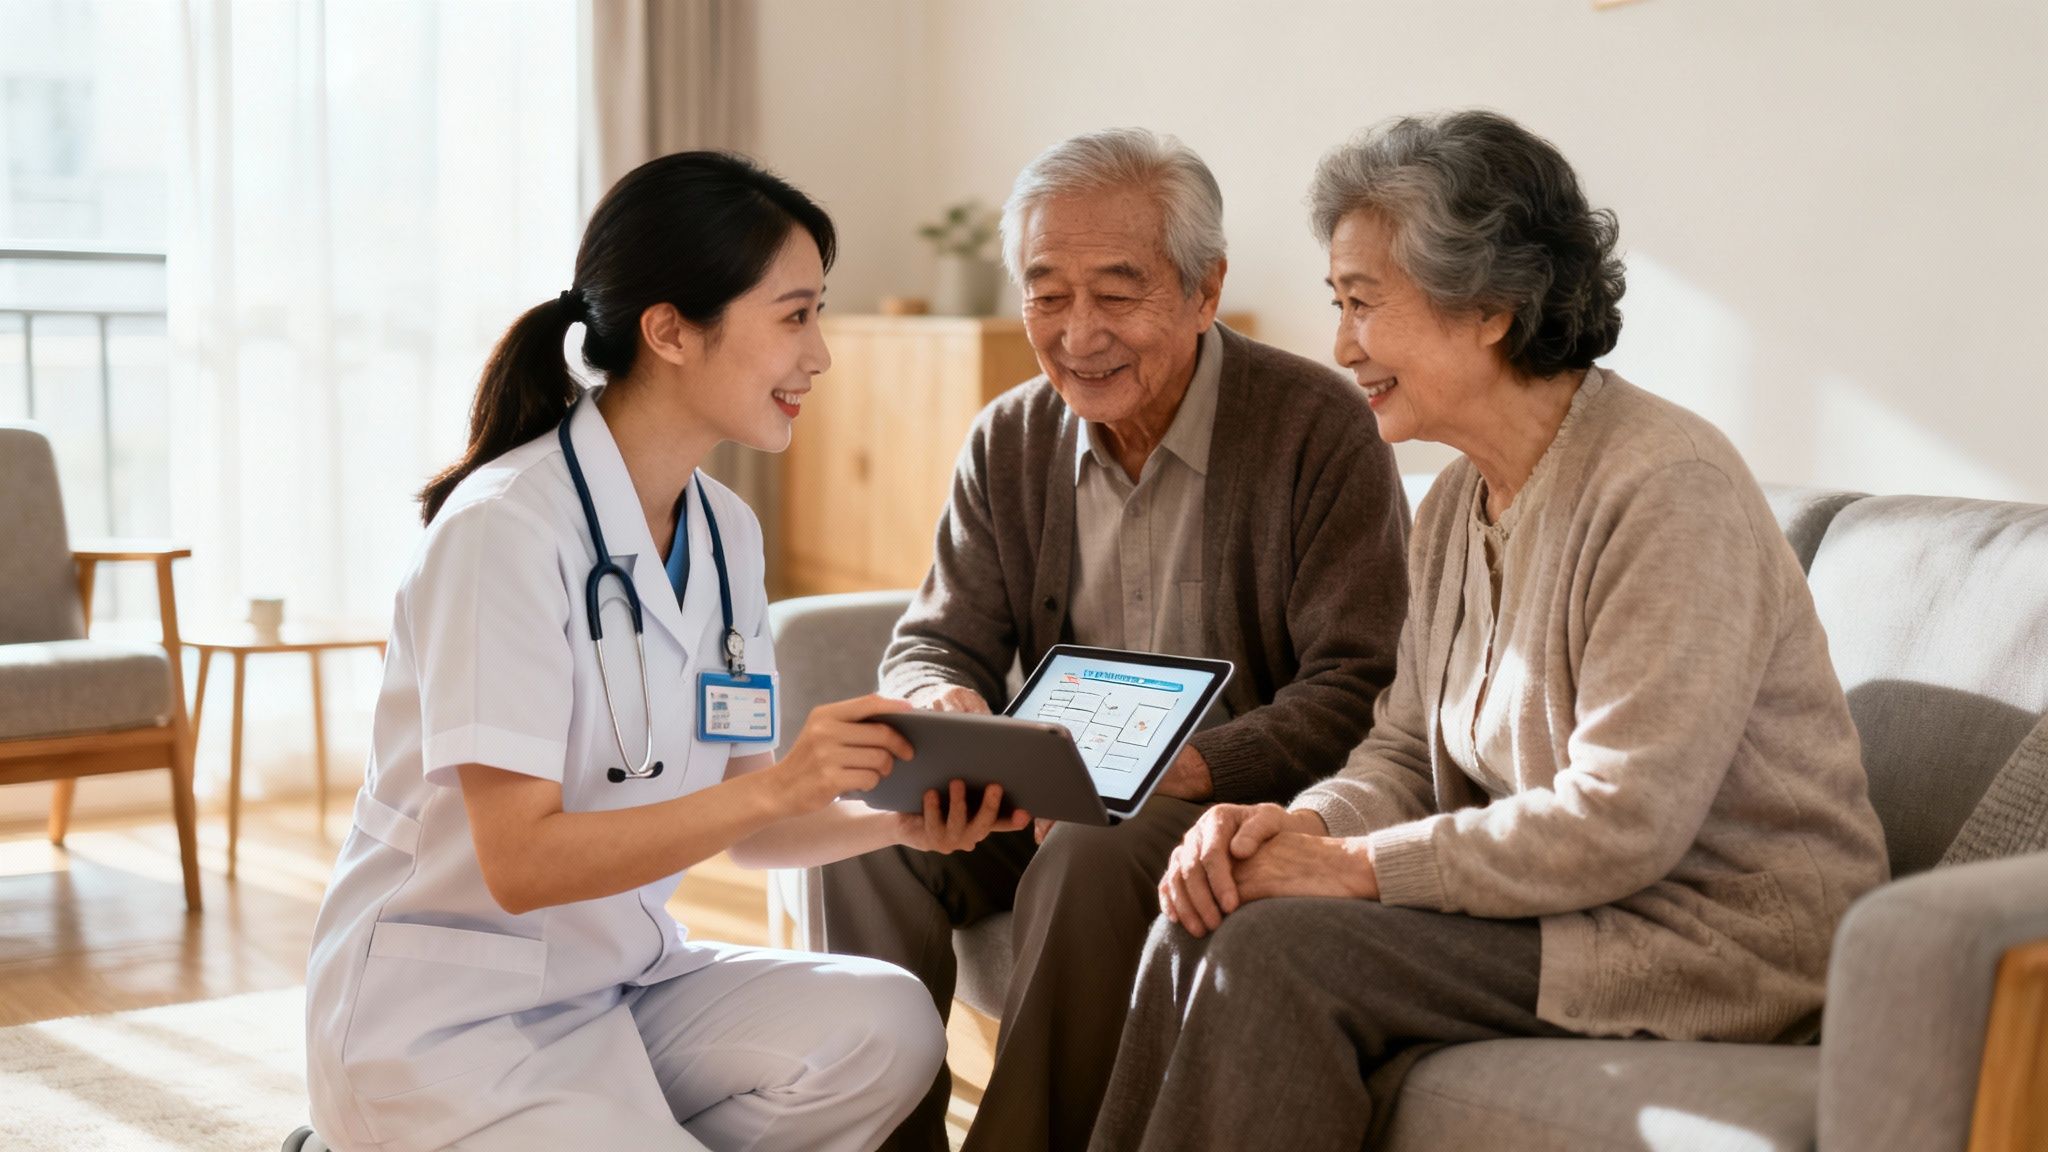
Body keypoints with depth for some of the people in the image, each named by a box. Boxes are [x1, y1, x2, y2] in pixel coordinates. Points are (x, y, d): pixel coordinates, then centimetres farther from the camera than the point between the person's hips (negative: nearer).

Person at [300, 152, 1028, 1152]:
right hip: (447, 1021, -7)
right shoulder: (508, 527, -18)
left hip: (623, 982, 7)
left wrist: (898, 820, -13)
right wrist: (777, 786, -30)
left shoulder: (726, 531, 6)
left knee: (887, 1026, -16)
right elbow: (520, 860, -22)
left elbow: (736, 826, 6)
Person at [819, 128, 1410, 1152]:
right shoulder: (1008, 442, 6)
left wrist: (1182, 769, -29)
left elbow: (1357, 691, -15)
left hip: (1241, 800, -5)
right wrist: (941, 704, -18)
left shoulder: (1318, 427, -11)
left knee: (1090, 859, -34)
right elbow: (937, 639, 8)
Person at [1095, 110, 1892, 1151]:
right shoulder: (1456, 504, 10)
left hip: (1723, 942, -8)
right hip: (1556, 900, 8)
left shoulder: (1667, 488, -19)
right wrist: (1299, 823, -10)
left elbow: (1621, 821, -24)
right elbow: (1406, 753, 13)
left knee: (1280, 952, -23)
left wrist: (1353, 865, -19)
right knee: (1199, 926, -9)